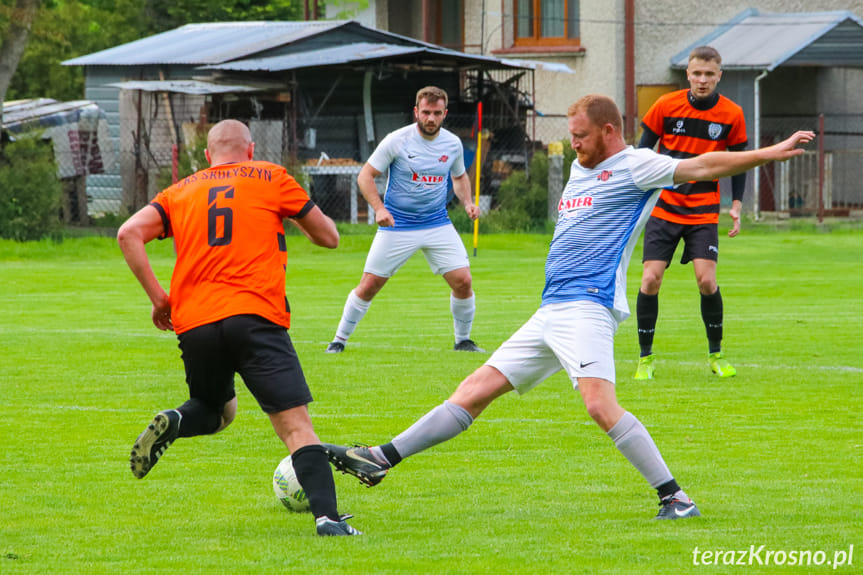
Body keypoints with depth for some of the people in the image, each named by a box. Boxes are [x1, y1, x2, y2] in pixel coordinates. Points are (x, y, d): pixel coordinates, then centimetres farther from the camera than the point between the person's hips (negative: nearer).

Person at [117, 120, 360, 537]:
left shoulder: (180, 192, 20)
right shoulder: (271, 178, 13)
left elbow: (129, 234, 4)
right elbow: (329, 237, 18)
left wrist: (157, 297, 7)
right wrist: (291, 212, 36)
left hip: (194, 323, 3)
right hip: (256, 317, -3)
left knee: (215, 408, 27)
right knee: (295, 424, -6)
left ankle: (173, 423, -5)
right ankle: (326, 516, -25)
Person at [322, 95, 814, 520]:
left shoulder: (635, 166, -2)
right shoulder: (581, 168, 24)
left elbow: (700, 167, -11)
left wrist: (768, 154, -19)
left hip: (586, 307, -8)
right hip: (551, 311, 8)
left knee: (600, 403, -26)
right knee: (477, 389, 7)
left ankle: (675, 498, -22)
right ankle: (381, 460, 6)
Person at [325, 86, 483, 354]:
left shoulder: (453, 143, 0)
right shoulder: (397, 140, -12)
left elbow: (460, 177, 20)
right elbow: (365, 175, -7)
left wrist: (467, 202, 0)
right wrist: (379, 208, -22)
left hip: (438, 225, 3)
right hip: (397, 226, -3)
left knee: (463, 281, -7)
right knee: (369, 285, -2)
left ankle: (463, 340, 14)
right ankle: (340, 339, 15)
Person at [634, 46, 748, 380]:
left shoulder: (732, 115, -2)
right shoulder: (666, 107, -4)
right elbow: (643, 152, 4)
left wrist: (736, 207, 1)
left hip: (704, 211, 0)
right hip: (663, 207, 0)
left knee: (706, 280, -12)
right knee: (651, 279, -9)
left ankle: (716, 355, 6)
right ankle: (646, 357, 5)